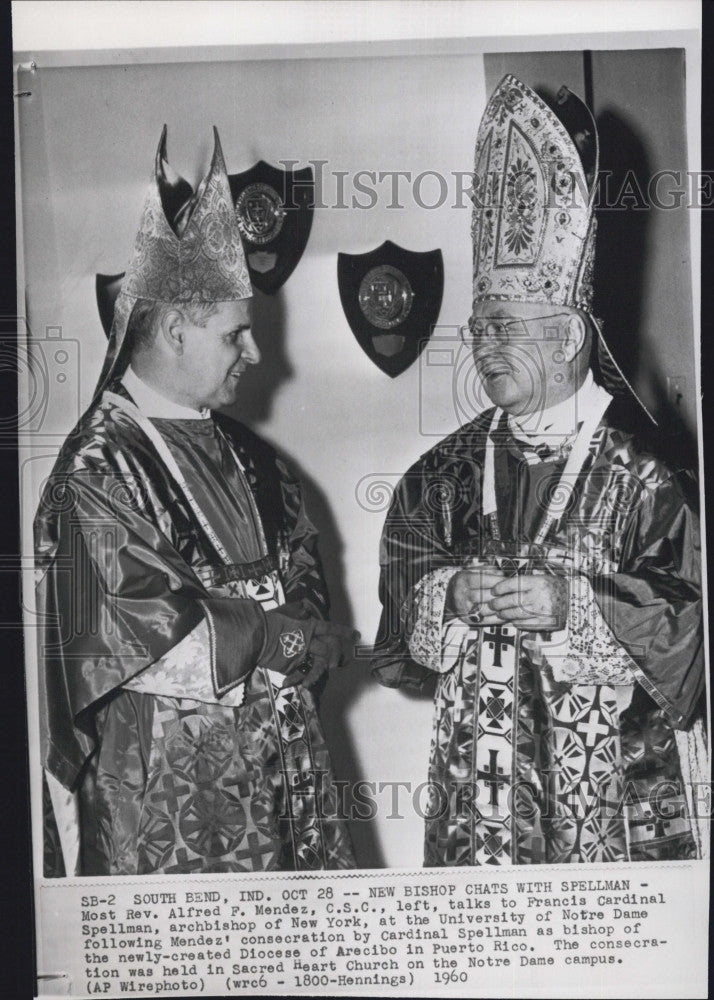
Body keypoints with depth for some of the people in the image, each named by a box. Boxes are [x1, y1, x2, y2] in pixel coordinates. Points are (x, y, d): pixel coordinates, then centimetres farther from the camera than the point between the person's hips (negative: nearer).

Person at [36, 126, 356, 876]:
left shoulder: (240, 453, 9)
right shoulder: (98, 471, -14)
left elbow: (304, 569, 13)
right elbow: (142, 639, -19)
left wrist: (249, 638, -8)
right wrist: (293, 642, -12)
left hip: (283, 768, 7)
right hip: (166, 793, -7)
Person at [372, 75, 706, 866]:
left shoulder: (640, 473, -10)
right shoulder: (454, 467, 3)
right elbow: (400, 569, 9)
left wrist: (574, 605, -20)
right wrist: (449, 592, -11)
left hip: (608, 775, -3)